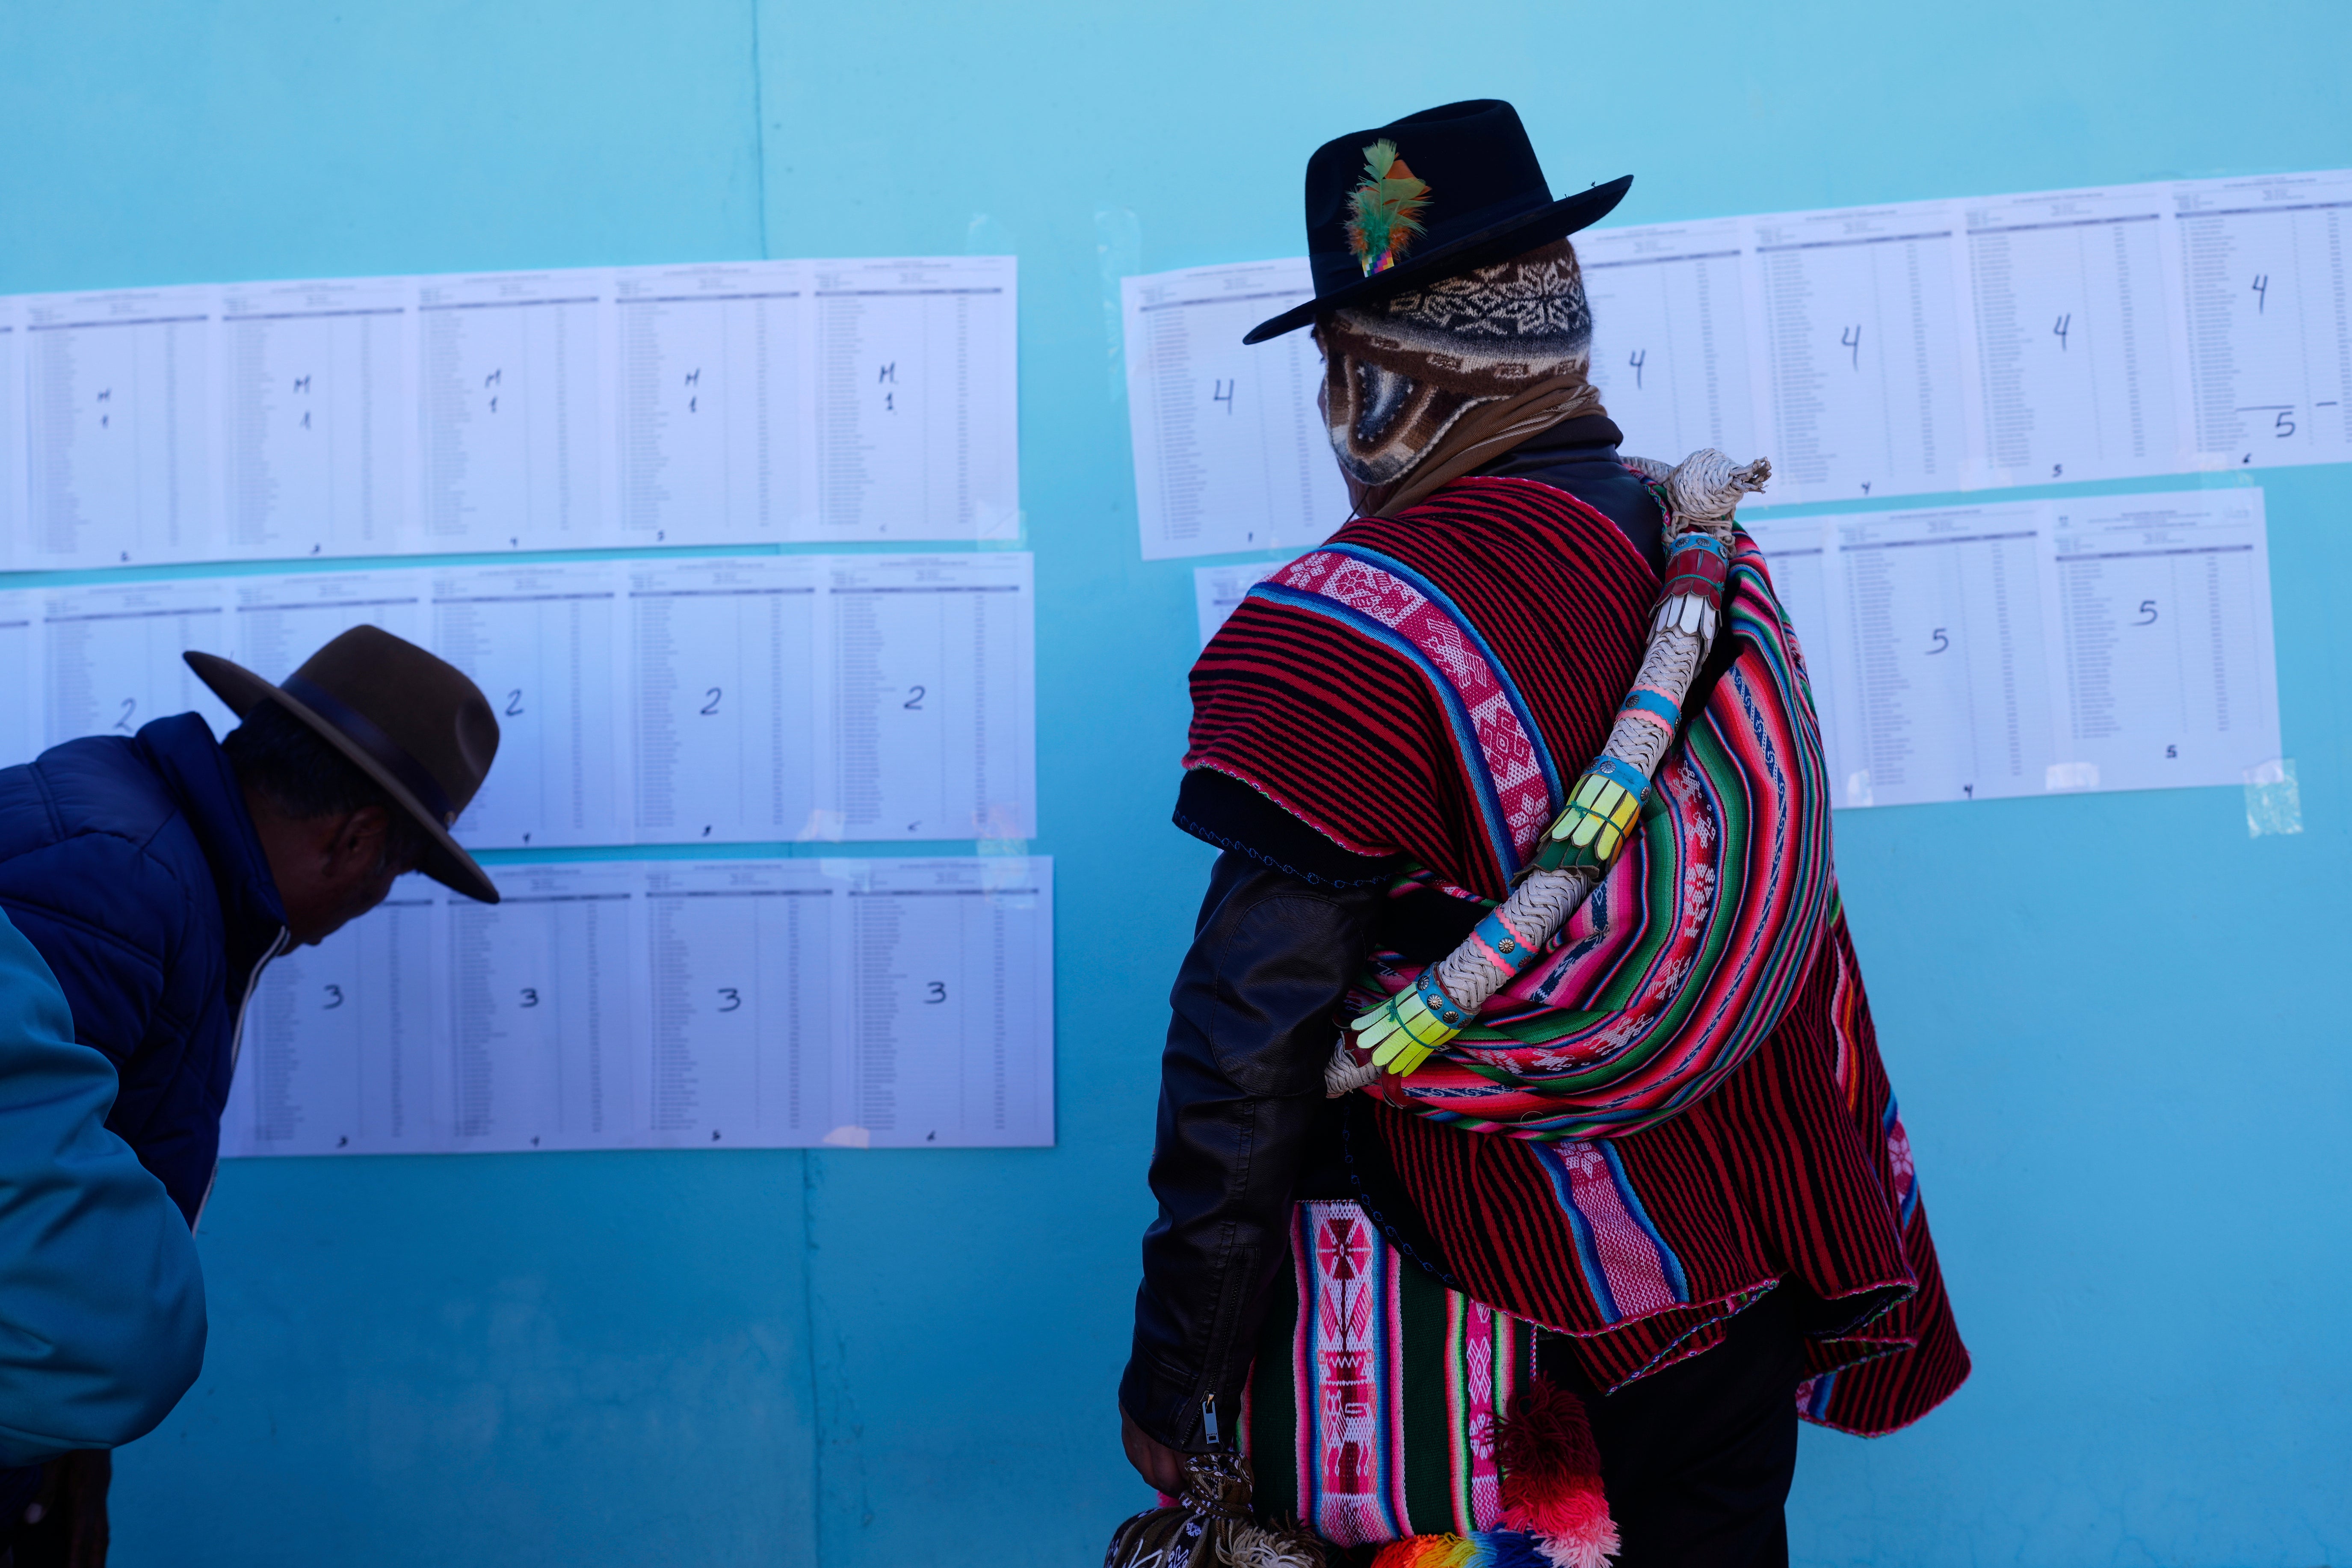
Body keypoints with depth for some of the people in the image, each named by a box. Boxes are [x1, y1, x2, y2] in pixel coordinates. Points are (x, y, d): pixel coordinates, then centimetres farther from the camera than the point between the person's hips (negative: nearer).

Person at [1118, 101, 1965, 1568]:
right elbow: (1791, 898, 8)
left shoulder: (1345, 635, -22)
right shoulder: (1714, 554, 0)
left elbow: (1255, 1037, -21)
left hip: (1500, 1285, -6)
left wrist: (1177, 1357, -10)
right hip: (1762, 1235, 6)